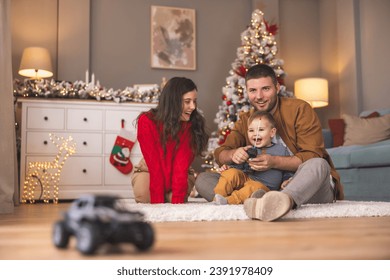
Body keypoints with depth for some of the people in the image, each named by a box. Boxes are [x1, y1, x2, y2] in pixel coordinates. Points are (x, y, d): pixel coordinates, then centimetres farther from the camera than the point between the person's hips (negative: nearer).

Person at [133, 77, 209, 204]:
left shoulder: (192, 125, -23)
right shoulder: (146, 121, -26)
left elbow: (182, 165, -28)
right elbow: (155, 165, -28)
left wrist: (177, 202, -37)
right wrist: (158, 201, -33)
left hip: (179, 175, 1)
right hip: (149, 171, -1)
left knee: (182, 191, -28)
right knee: (143, 194, -28)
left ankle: (170, 197, 10)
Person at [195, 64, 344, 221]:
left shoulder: (300, 109, -4)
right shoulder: (245, 120, 12)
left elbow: (313, 156, -12)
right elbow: (220, 154, 3)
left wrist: (274, 162, -28)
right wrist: (233, 154, -22)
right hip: (264, 188, 4)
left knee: (318, 165, -37)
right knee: (203, 179, -10)